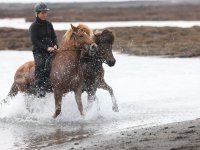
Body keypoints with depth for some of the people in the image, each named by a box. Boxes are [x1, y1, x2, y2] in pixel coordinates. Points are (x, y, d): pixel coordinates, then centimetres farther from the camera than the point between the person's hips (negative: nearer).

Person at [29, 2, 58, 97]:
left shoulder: (48, 24, 12)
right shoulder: (34, 26, -4)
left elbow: (54, 37, 16)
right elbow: (34, 41, -12)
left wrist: (55, 45, -5)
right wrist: (46, 48, -20)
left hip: (50, 49, 5)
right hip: (38, 51, -5)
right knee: (40, 65, -21)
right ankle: (39, 88, -27)